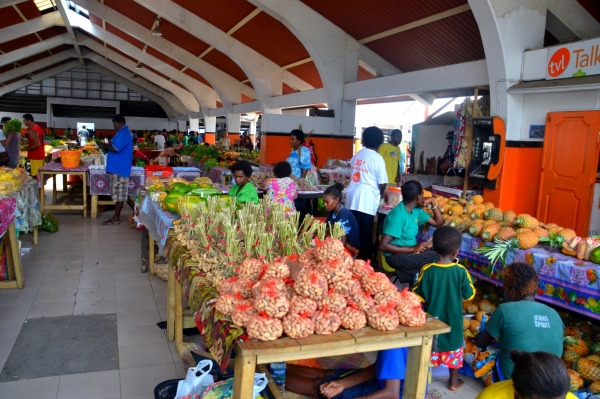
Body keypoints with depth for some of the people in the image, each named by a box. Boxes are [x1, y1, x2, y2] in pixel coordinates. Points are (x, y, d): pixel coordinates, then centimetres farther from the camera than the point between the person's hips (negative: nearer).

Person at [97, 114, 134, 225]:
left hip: (119, 168, -11)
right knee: (121, 192, 14)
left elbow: (115, 148, -26)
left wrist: (104, 145, -11)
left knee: (119, 192, -3)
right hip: (119, 167, 11)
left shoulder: (123, 133, -17)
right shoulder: (123, 132, 18)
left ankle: (116, 218, 4)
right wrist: (107, 145, 11)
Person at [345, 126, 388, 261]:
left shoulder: (357, 155, 11)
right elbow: (382, 184, -7)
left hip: (352, 196, 6)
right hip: (367, 199, -6)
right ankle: (364, 257, 12)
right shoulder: (377, 158, -6)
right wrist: (379, 195, 15)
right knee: (365, 232, 4)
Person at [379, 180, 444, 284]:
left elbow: (438, 222, 15)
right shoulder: (398, 215, -21)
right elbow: (383, 245, -25)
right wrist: (413, 249, -24)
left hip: (412, 250, 9)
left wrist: (433, 202, 0)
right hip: (396, 255, -9)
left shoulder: (416, 210, 4)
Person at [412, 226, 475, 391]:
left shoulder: (427, 270, -19)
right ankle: (453, 382, 31)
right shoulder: (461, 271, -18)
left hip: (431, 319, 0)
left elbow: (418, 296, -12)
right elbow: (469, 295, -4)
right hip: (452, 319, 0)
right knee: (453, 348, 18)